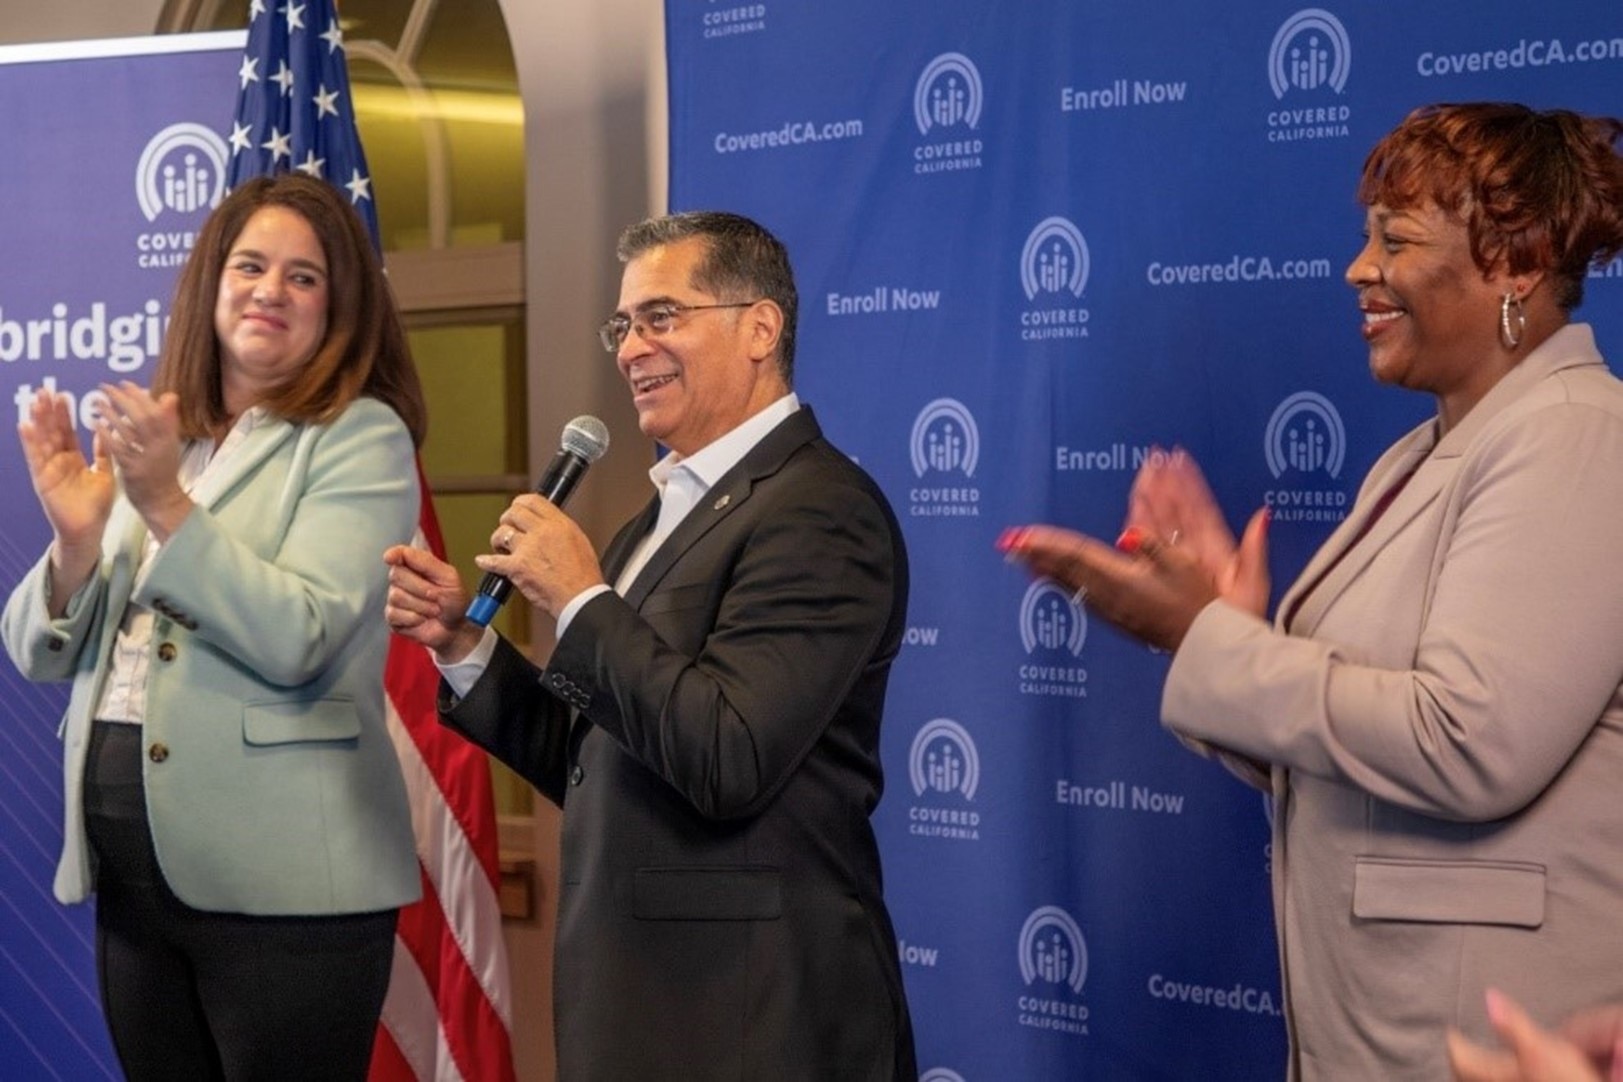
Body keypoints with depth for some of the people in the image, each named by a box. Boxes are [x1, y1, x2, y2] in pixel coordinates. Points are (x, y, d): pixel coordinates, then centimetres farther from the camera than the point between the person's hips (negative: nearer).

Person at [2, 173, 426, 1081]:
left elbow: (297, 640, -16)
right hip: (132, 876, 6)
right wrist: (75, 537, -8)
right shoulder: (151, 436, 13)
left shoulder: (361, 437, -4)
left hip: (280, 883, -6)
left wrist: (168, 506, -23)